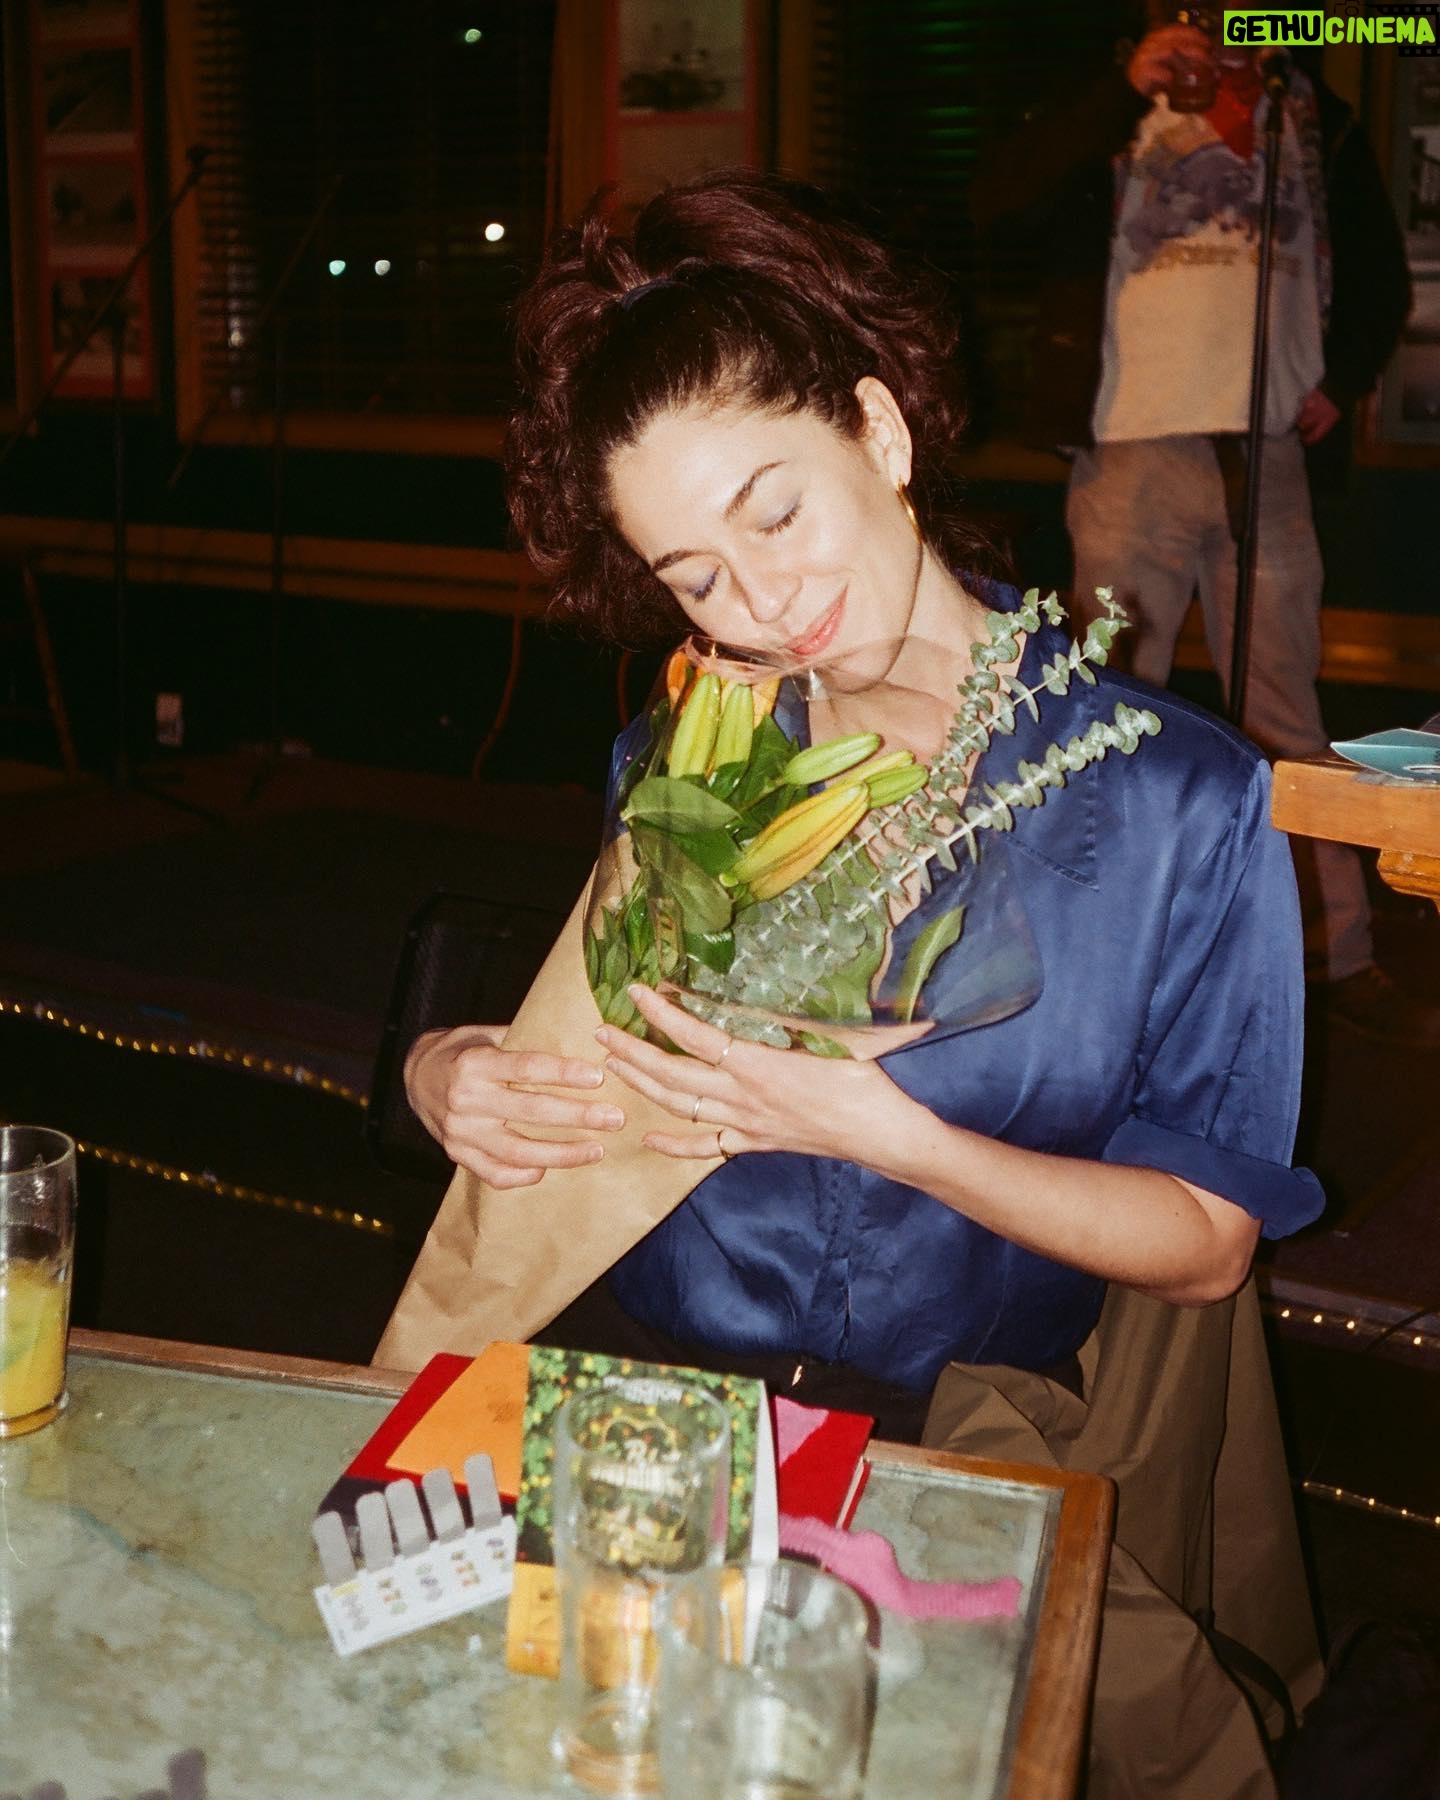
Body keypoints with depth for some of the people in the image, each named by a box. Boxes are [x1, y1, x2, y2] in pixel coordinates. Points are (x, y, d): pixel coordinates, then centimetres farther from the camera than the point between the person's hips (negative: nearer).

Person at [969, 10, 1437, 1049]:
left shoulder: (1320, 124, 15)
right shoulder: (1112, 117, 7)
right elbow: (1000, 206, -11)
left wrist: (1343, 382, 9)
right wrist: (1127, 89, -17)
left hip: (1265, 459, 2)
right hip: (1132, 456, -2)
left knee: (1288, 719, 6)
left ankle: (1344, 960, 10)